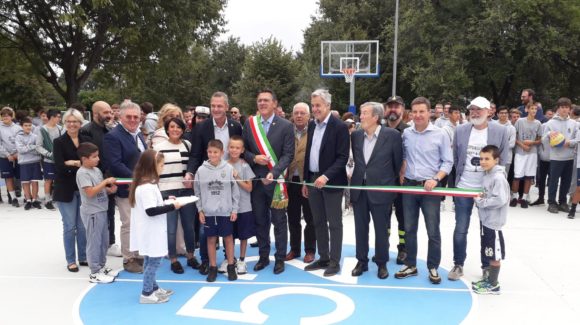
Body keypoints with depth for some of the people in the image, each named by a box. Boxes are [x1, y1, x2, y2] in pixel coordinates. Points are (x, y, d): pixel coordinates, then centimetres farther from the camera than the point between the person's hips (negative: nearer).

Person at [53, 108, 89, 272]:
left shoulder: (86, 140, 6)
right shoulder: (59, 142, -5)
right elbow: (59, 167, -15)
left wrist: (72, 163, -16)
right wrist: (81, 165, -19)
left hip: (84, 188, 3)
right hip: (66, 190, -3)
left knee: (83, 226, 10)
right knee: (70, 226, 3)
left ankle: (83, 257, 23)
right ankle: (71, 260, 15)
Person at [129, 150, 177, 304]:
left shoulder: (145, 184, 9)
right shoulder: (147, 187, -23)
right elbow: (151, 211, -26)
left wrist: (166, 201, 8)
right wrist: (172, 206, -21)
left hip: (151, 232, 10)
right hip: (150, 233, -10)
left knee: (150, 261, 19)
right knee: (153, 261, 0)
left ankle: (153, 287, 32)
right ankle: (146, 294, 10)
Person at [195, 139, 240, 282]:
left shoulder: (229, 169, -5)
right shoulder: (201, 170, -2)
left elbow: (235, 191, -1)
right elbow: (198, 192, 5)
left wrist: (234, 209, -1)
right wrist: (200, 210, 2)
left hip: (226, 211, -1)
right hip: (208, 212, 1)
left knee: (228, 238, 8)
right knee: (211, 239, 9)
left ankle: (231, 267, 21)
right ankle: (213, 268, 21)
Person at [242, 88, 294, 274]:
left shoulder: (285, 126, -4)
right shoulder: (249, 124, 5)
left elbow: (288, 154, -9)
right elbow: (243, 149, 8)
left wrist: (274, 173, -21)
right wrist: (254, 158, -12)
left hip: (276, 180, -3)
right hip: (256, 180, 3)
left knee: (279, 221, 6)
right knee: (260, 221, 12)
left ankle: (280, 258, 19)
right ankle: (263, 256, 26)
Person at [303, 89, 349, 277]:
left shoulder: (339, 127, -11)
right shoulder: (312, 125, 10)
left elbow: (343, 157, -15)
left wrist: (326, 176, -24)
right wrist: (306, 181, 13)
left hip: (331, 182, -7)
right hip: (313, 180, 7)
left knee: (334, 223, 3)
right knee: (318, 222, 13)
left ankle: (334, 261, 12)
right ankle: (323, 258, 23)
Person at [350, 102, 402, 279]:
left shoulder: (392, 135, -9)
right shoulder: (356, 135, 3)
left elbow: (398, 162, 0)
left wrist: (390, 181, 8)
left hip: (380, 189, -4)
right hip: (358, 189, 4)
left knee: (381, 229, 7)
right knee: (360, 228, 12)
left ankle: (382, 263, 23)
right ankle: (362, 261, 25)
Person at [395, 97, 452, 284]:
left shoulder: (440, 134, -5)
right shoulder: (406, 133, 3)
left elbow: (448, 162, -3)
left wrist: (435, 179, -16)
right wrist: (401, 173, 1)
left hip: (430, 187, -3)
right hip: (409, 185, 3)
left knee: (433, 231, 2)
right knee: (409, 229, 10)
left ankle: (433, 268, 16)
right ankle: (410, 265, 22)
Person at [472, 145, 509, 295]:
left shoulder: (498, 177, -20)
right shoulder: (487, 175, 9)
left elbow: (500, 200, -26)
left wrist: (481, 202, -17)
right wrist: (481, 196, 1)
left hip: (493, 222, -9)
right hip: (485, 220, 9)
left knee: (494, 254, 3)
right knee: (488, 253, 18)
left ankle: (493, 285, 13)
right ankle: (489, 279, 29)